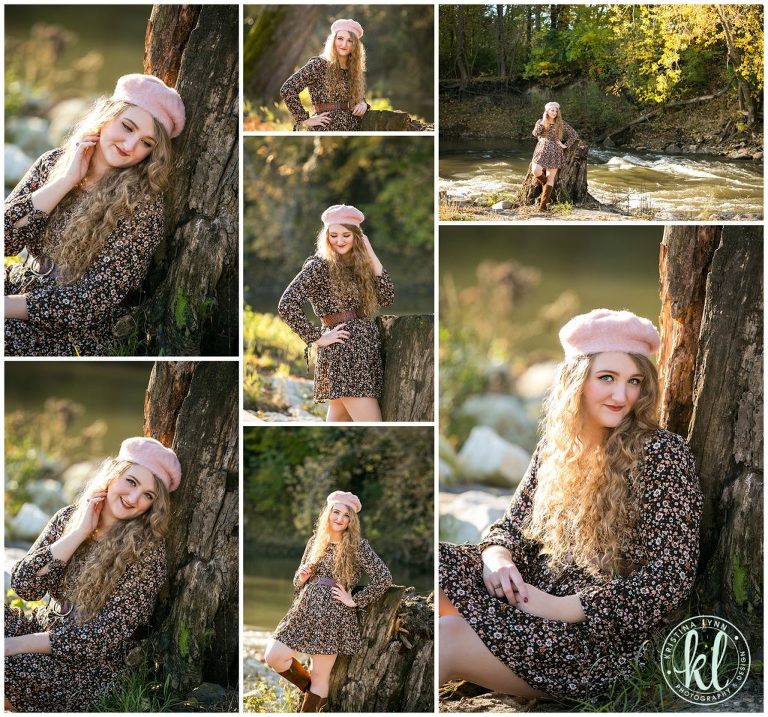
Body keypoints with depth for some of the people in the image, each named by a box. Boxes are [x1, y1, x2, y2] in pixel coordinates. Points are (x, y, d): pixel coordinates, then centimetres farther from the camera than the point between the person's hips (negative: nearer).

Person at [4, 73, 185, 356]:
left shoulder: (142, 206, -12)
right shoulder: (53, 163, 3)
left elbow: (91, 301, -15)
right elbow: (7, 238, -7)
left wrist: (7, 305, -18)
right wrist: (65, 181, -13)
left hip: (70, 336, -5)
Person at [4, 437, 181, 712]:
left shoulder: (147, 551, -13)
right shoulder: (69, 518, 2)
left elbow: (105, 637, -16)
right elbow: (23, 586, -7)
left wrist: (16, 644, -20)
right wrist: (79, 533, -14)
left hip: (91, 666, -5)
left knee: (9, 667, -30)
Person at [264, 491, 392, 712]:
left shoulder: (358, 545, -3)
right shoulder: (315, 541, 12)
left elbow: (384, 578, -9)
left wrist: (355, 600, -9)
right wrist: (301, 577, -4)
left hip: (334, 615, -5)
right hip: (305, 611, 5)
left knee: (320, 677, -2)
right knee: (273, 657, -7)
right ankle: (310, 689, 16)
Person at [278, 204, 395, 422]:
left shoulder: (358, 264, 14)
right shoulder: (319, 265, -7)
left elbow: (387, 297, 5)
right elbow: (286, 305, -16)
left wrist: (371, 257, 2)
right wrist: (318, 338, -14)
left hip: (365, 351, 7)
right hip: (343, 352, -7)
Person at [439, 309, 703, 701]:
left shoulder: (663, 455, -9)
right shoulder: (555, 444, 9)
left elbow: (669, 578, -15)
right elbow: (513, 524, 14)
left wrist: (560, 608, -20)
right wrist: (498, 558, -12)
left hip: (605, 630, -6)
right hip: (530, 598, 6)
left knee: (449, 639, -27)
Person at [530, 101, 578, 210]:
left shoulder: (561, 124, 6)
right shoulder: (540, 122, 9)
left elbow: (574, 135, 8)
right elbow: (535, 133, -7)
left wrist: (565, 145, -2)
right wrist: (543, 122, -12)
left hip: (555, 152, -1)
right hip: (542, 150, 1)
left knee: (550, 177, -6)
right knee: (536, 171, -20)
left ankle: (543, 203, -7)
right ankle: (545, 186, 12)